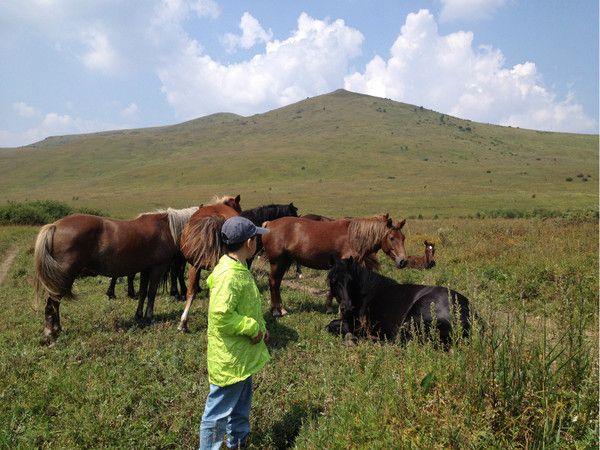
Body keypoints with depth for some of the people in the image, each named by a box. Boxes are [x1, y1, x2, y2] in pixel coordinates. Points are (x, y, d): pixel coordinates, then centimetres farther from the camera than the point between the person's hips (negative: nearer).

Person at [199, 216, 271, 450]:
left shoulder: (238, 269, 6)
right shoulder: (229, 276, -26)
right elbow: (221, 316, -32)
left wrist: (260, 326, 7)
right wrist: (252, 327, -21)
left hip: (242, 356, 10)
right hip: (229, 360, -10)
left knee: (241, 408, 26)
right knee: (219, 413, 7)